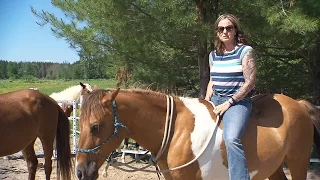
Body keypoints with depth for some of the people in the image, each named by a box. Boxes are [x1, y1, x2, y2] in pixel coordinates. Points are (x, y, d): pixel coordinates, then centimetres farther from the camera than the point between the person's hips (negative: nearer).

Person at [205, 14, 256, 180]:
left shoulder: (245, 51, -6)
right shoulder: (213, 55, 11)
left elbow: (250, 82, -12)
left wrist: (228, 103, -16)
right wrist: (206, 102, 6)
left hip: (238, 101, -7)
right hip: (216, 100, 7)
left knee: (231, 138, -32)